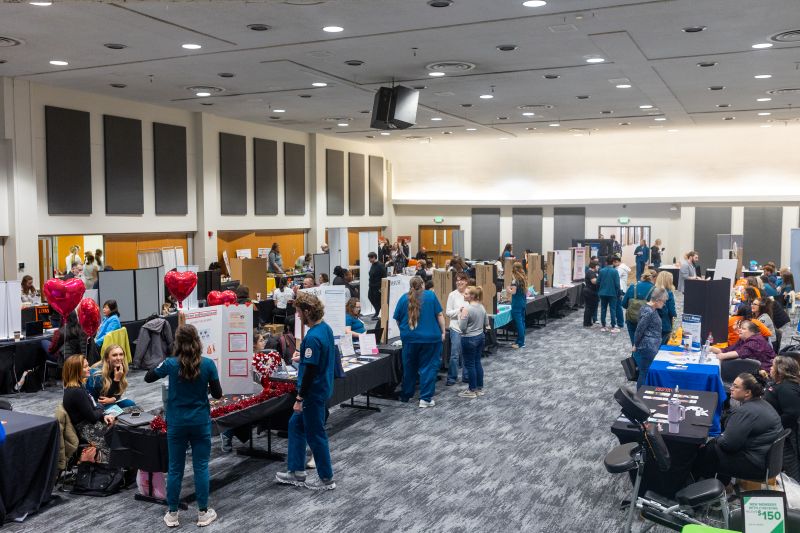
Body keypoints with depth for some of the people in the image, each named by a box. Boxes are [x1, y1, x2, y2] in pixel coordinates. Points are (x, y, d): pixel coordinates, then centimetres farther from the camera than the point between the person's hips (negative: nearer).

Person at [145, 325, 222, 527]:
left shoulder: (170, 363, -11)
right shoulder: (208, 364, -12)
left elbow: (148, 378, 7)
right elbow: (218, 394, -4)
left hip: (177, 423, 1)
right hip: (201, 423, 0)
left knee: (175, 469, 11)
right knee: (201, 467, 9)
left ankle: (172, 514, 20)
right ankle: (203, 513, 17)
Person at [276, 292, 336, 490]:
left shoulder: (313, 337, -25)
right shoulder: (326, 328, 4)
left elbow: (310, 371, -24)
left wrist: (299, 398, -18)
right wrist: (303, 357, 14)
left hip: (314, 392, -10)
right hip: (322, 387, 10)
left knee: (315, 435, 4)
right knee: (296, 424, 19)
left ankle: (327, 479, 18)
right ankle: (297, 472, 27)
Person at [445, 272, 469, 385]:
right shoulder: (452, 295, -3)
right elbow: (447, 312, -3)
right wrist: (459, 310, -16)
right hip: (456, 328, -2)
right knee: (455, 354, -2)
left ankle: (466, 377, 23)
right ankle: (451, 378, 9)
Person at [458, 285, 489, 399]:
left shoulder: (466, 309, -20)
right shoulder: (481, 307, 3)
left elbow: (462, 328, -18)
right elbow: (486, 323, 11)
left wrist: (460, 316, -5)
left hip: (469, 339, -8)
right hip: (480, 337, 8)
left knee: (469, 365, 4)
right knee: (477, 363, 15)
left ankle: (472, 391, 12)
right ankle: (479, 388, 22)